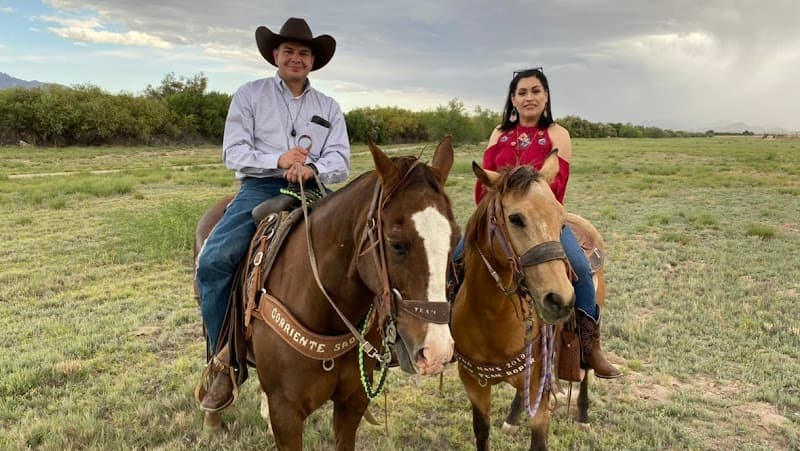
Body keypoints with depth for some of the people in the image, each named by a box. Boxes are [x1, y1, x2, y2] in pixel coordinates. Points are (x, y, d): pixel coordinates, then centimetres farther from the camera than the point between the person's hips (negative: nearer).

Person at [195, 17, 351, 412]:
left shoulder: (329, 108, 16)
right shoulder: (249, 95, 10)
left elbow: (340, 162, 4)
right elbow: (233, 153, 0)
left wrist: (312, 168, -19)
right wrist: (278, 161, -17)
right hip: (259, 189, -1)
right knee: (212, 262, -23)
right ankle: (224, 358, -8)